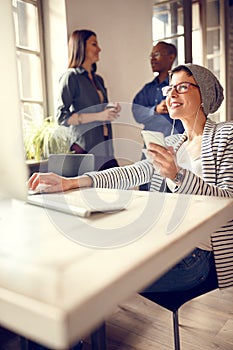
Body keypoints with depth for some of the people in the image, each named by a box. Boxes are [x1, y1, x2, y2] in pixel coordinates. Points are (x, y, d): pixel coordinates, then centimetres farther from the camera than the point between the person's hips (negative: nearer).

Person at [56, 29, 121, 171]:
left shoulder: (98, 79, 20)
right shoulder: (71, 77, -2)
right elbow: (62, 117, -10)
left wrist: (111, 110, 6)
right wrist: (98, 116, -17)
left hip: (105, 147, 7)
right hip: (85, 148, -7)